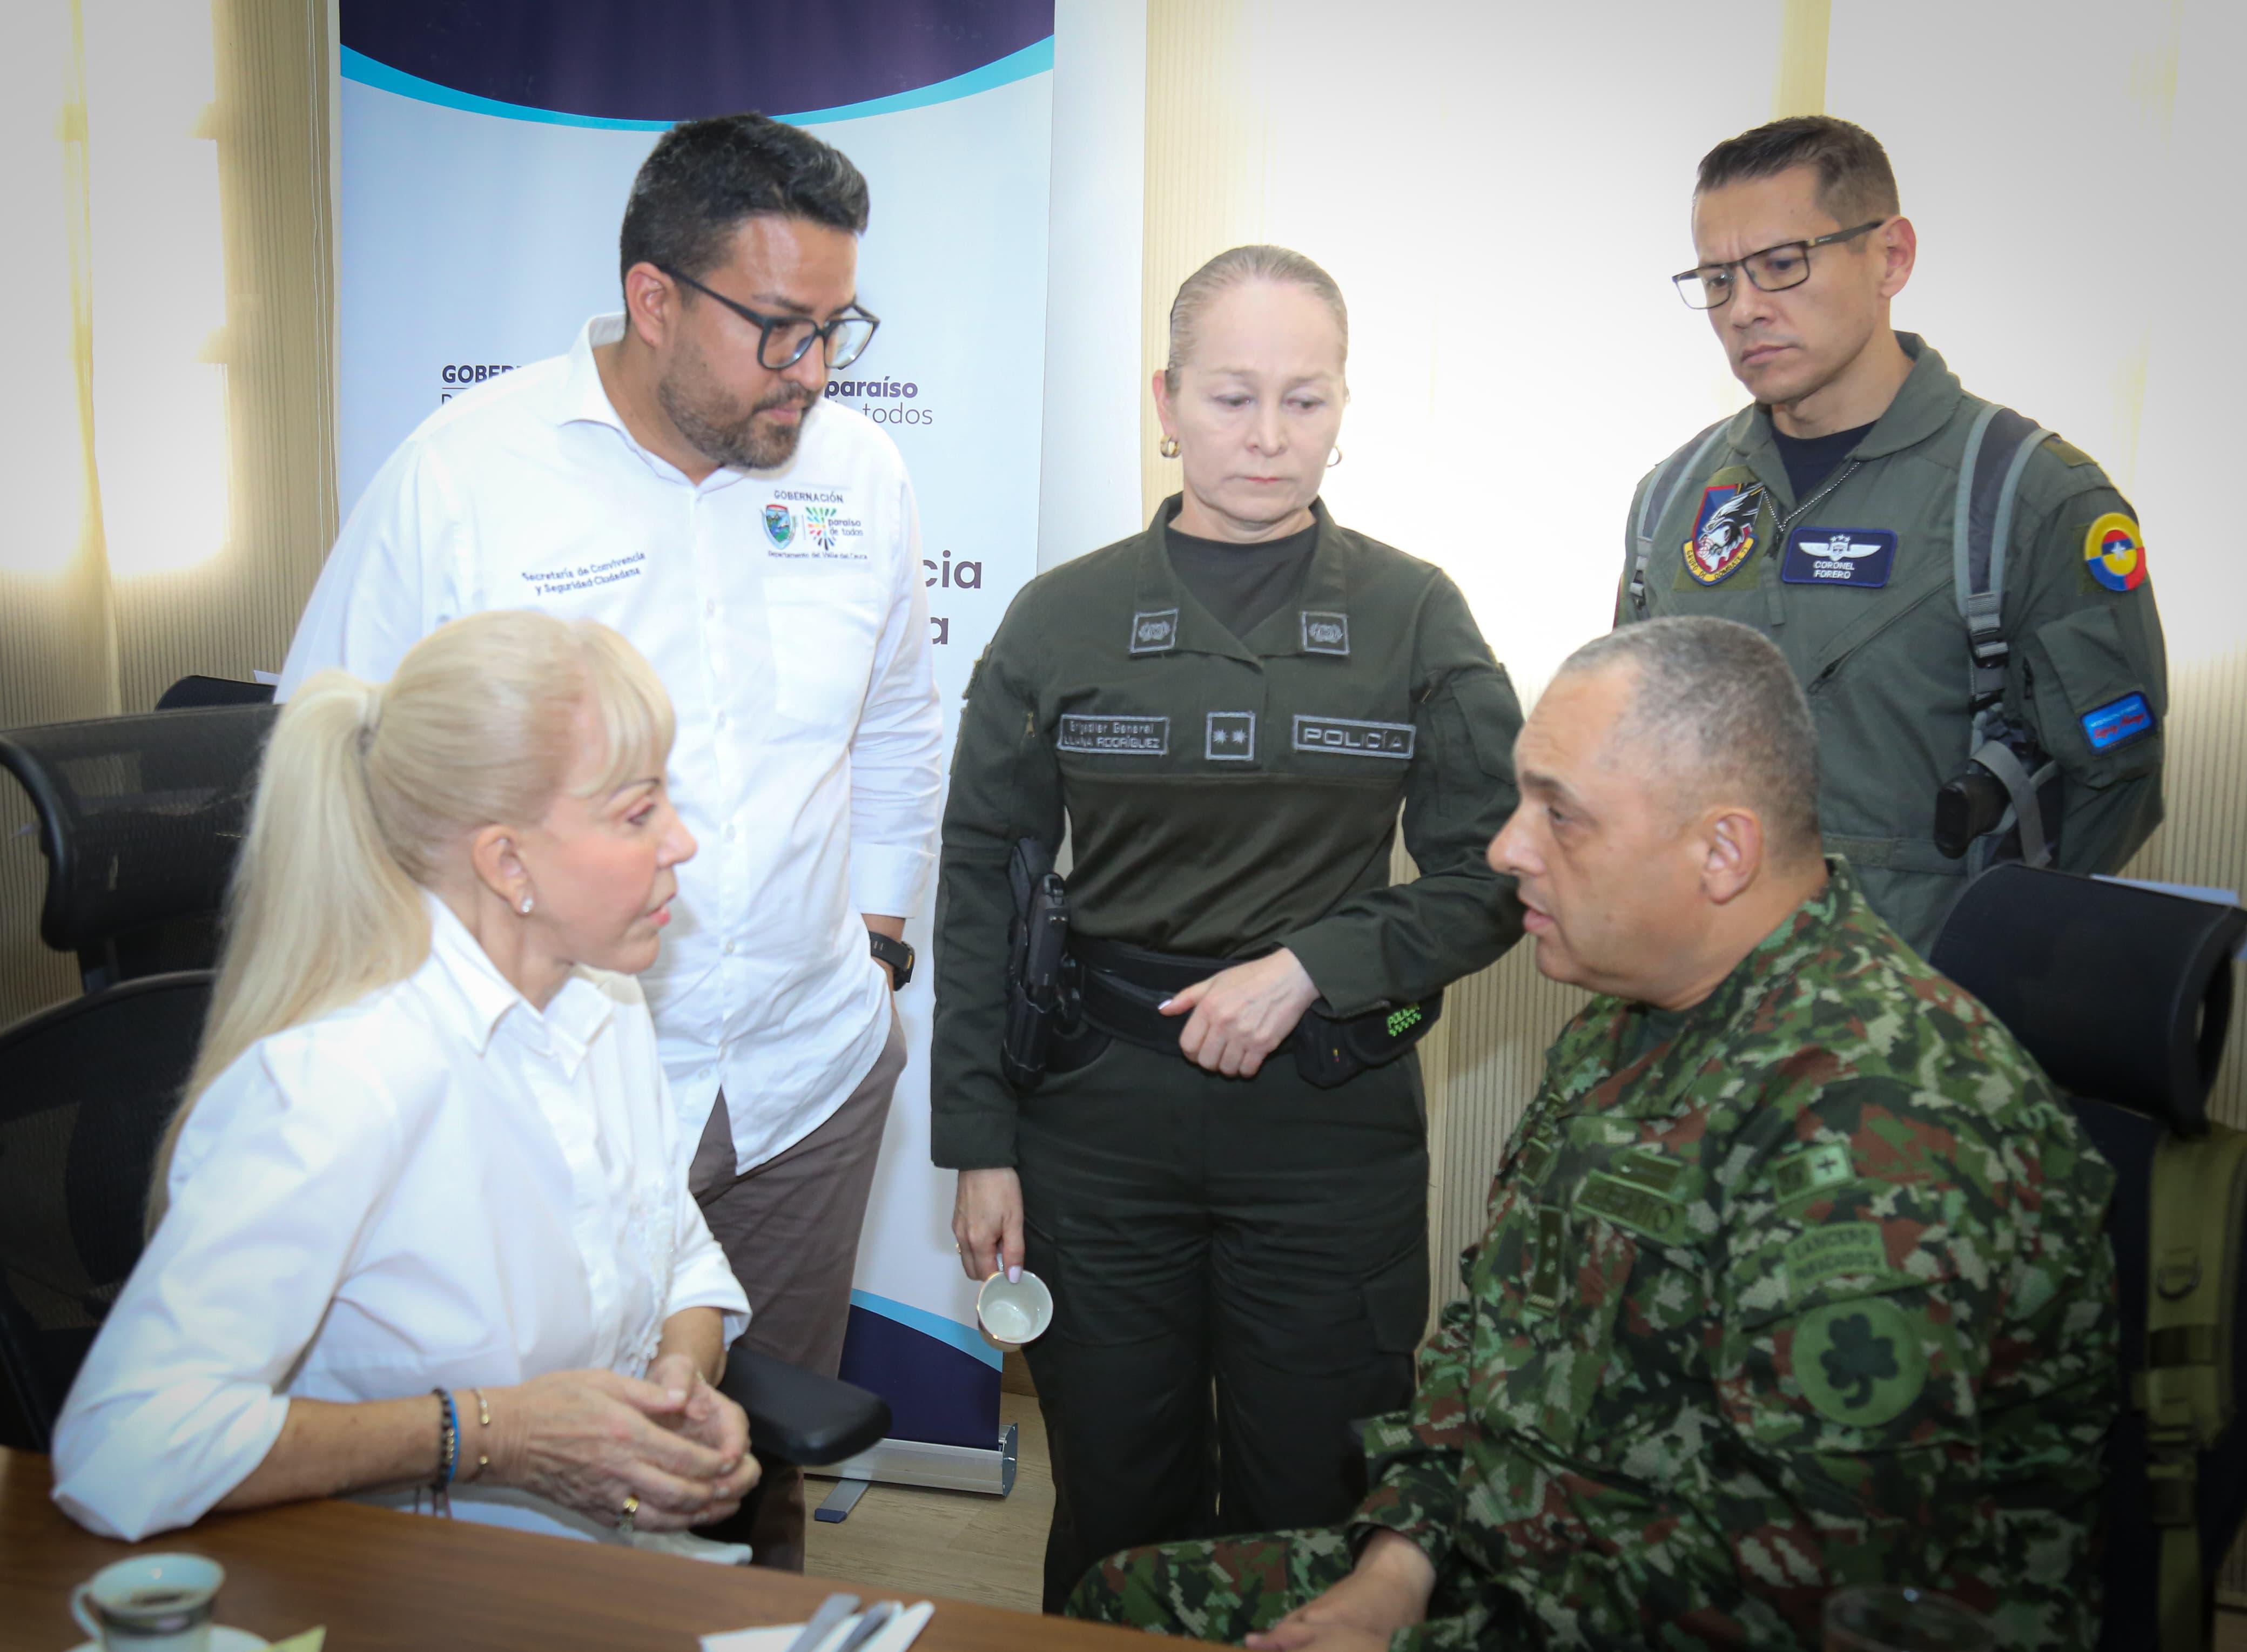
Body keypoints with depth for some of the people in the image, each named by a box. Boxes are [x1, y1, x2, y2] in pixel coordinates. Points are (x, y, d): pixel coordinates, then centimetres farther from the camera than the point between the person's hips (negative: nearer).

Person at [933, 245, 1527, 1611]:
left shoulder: (1416, 618, 1)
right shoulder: (1063, 619, 2)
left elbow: (1495, 877, 2)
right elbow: (982, 892, 5)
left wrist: (1310, 965, -12)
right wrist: (981, 1143, 2)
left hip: (1333, 1124, 0)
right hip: (1100, 1115, 1)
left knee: (1313, 1512, 11)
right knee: (1115, 1503, 13)